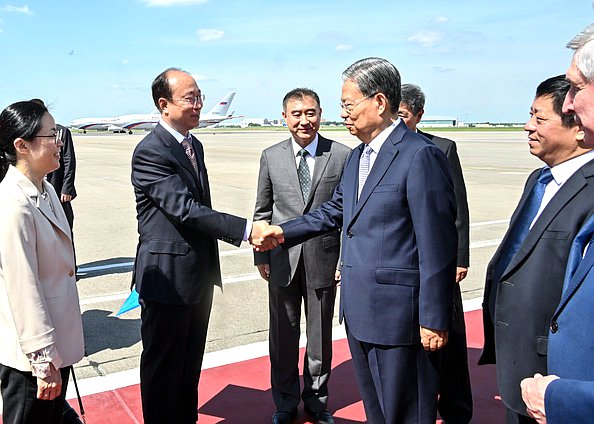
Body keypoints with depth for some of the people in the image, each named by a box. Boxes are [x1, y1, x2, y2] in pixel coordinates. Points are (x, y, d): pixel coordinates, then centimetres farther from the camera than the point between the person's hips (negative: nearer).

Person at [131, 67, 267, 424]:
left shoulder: (195, 146, 11)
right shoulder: (150, 152, -18)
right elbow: (186, 210, -26)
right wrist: (246, 229, -31)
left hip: (200, 276, 8)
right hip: (168, 279, -8)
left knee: (191, 364, 21)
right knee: (163, 366, 9)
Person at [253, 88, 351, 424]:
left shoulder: (342, 155, -4)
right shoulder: (271, 157, 2)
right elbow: (262, 211, 7)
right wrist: (261, 255, 4)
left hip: (324, 259, -1)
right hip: (282, 260, 1)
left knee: (320, 336, 13)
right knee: (283, 337, 12)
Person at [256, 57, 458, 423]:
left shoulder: (421, 156, -17)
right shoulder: (358, 156, 12)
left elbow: (437, 246, -18)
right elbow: (335, 210, 22)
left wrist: (434, 320, -17)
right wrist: (285, 233, 13)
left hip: (399, 313, -8)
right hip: (359, 311, 9)